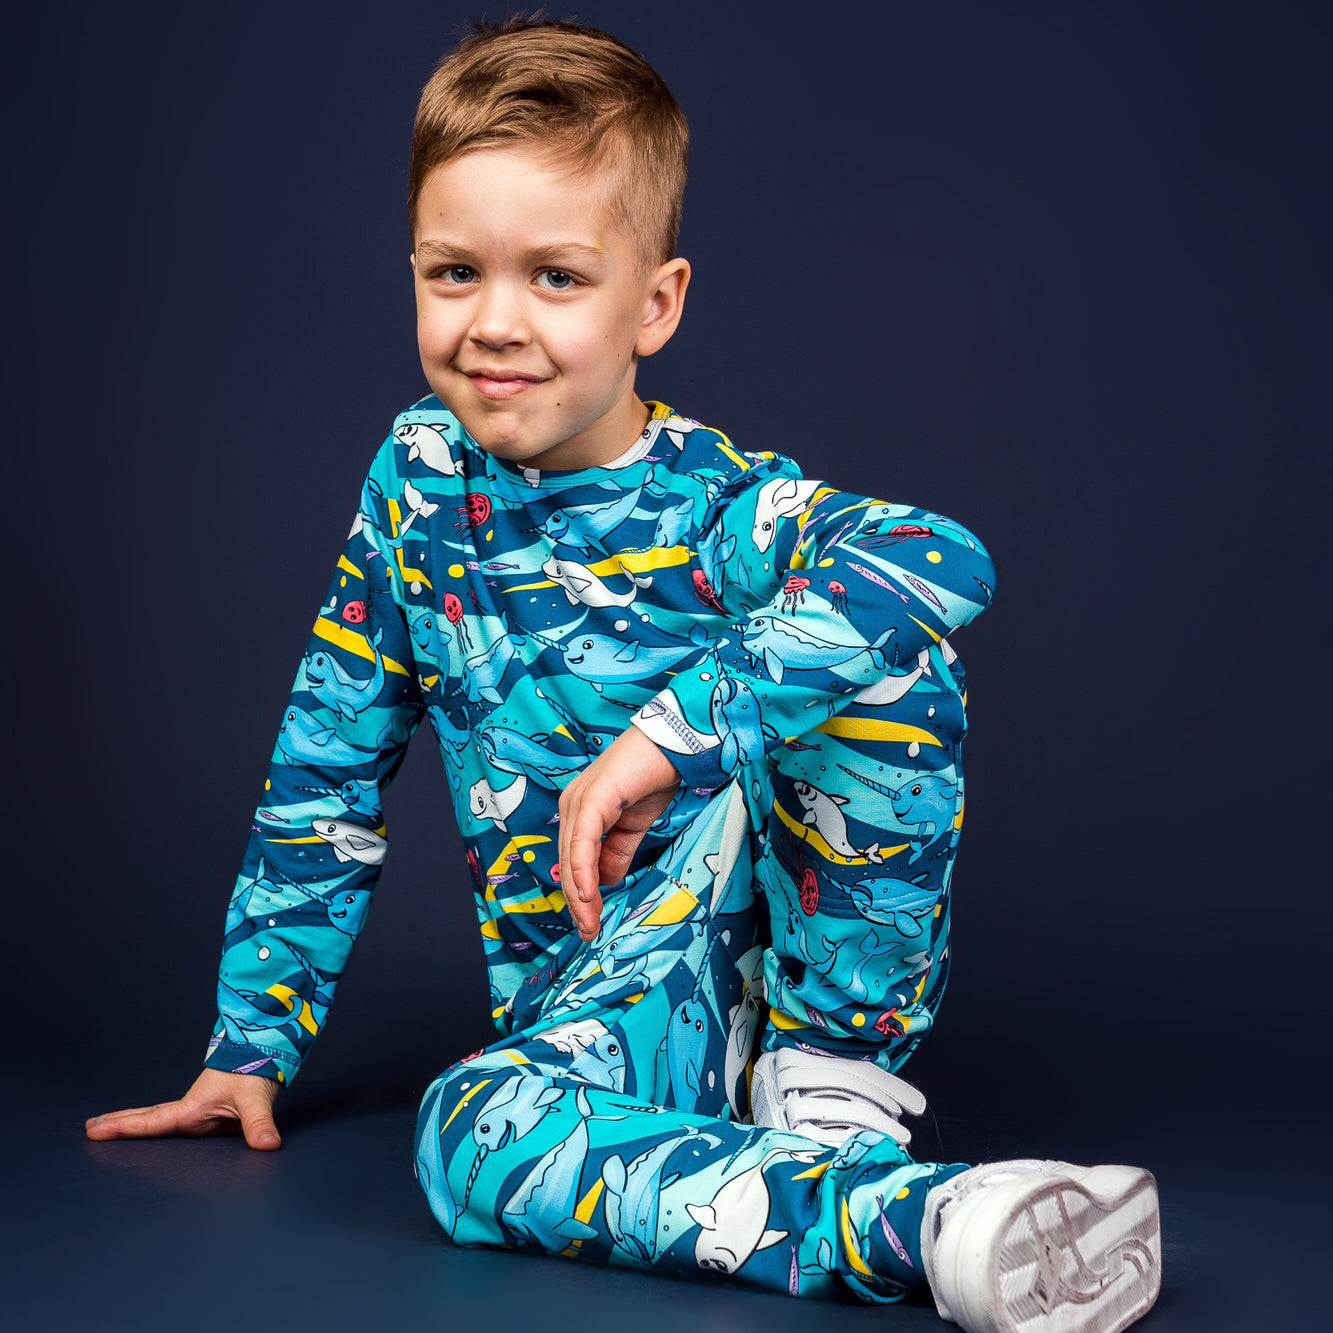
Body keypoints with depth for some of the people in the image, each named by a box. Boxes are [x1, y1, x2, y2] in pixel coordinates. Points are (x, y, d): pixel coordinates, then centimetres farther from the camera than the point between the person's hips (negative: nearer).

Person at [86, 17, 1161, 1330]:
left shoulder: (714, 504, -13)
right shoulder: (419, 475, 2)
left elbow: (941, 558, -35)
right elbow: (326, 773, 10)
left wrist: (676, 731, -39)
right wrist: (254, 1040, 9)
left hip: (809, 949, -3)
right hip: (596, 1002, 3)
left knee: (883, 656, -28)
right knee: (472, 1138, -32)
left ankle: (836, 1082, -19)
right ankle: (913, 1220, -37)